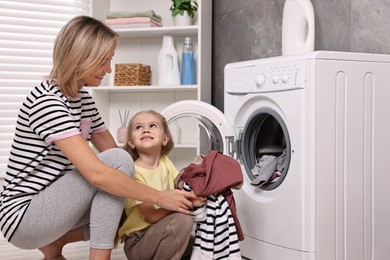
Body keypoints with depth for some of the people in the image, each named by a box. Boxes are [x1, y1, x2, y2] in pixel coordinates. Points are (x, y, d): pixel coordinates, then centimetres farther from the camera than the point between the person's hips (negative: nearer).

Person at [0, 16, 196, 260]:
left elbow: (112, 151, 10)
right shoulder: (46, 101, -23)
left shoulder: (83, 98, 7)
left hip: (53, 202, 9)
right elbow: (97, 173, -32)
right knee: (117, 160, -22)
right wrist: (160, 197, -26)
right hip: (24, 215, -9)